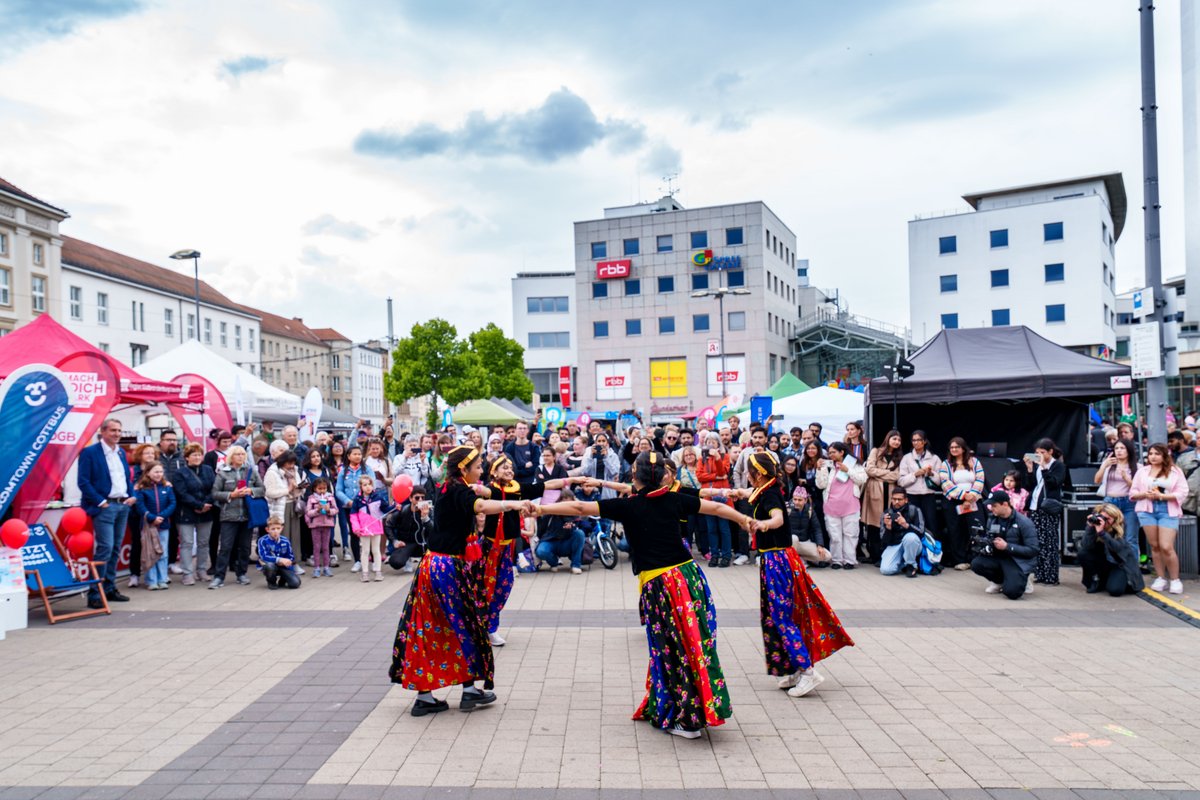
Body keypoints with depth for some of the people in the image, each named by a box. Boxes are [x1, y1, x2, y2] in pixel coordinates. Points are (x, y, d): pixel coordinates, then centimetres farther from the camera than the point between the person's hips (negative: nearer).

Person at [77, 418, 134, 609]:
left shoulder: (121, 452, 14)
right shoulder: (89, 452, -8)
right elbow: (83, 481, -12)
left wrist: (132, 495, 6)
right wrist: (100, 502, -16)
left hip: (123, 505, 7)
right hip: (105, 506, -7)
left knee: (115, 549, 11)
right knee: (105, 548, -12)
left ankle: (109, 589, 19)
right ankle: (95, 594, -7)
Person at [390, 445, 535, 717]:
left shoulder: (446, 490, 11)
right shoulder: (459, 492, -15)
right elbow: (481, 506, -37)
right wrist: (515, 504, -44)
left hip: (433, 564, 8)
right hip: (450, 569, -8)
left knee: (429, 629, 8)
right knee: (465, 625, 6)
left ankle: (424, 695, 14)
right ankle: (470, 689, 16)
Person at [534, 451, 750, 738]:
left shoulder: (628, 506, -4)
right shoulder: (674, 499, 7)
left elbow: (580, 508, -6)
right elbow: (716, 507, 17)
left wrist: (543, 508, 1)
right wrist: (744, 519, 33)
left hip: (657, 584, -4)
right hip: (689, 574, 4)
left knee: (674, 649, 5)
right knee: (696, 642, 13)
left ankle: (687, 719, 14)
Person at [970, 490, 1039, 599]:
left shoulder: (1024, 523, -14)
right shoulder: (992, 519, 3)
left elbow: (1033, 550, -17)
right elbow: (988, 539, 14)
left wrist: (1007, 546, -22)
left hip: (1019, 561, -6)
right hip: (998, 557, 6)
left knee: (1011, 592, -29)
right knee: (976, 564, -23)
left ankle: (1021, 579, 10)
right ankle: (1000, 581, 7)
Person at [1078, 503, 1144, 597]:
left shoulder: (1120, 528, -20)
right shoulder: (1093, 524, -17)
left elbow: (1117, 547, -35)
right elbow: (1086, 547, -27)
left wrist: (1102, 532, -47)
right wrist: (1091, 528, -38)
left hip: (1120, 562, -3)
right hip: (1102, 561, 3)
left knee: (1115, 590, -25)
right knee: (1083, 554, -27)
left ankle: (1123, 580, 13)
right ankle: (1097, 581, -2)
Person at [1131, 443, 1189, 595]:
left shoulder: (1175, 471, 4)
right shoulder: (1142, 471, 11)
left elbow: (1182, 493, -5)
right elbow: (1132, 492, 10)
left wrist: (1161, 496, -14)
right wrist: (1145, 494, -10)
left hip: (1168, 512, -3)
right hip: (1147, 511, 3)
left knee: (1166, 547, -10)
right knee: (1154, 546, 4)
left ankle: (1175, 580, 4)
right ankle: (1161, 578, 13)